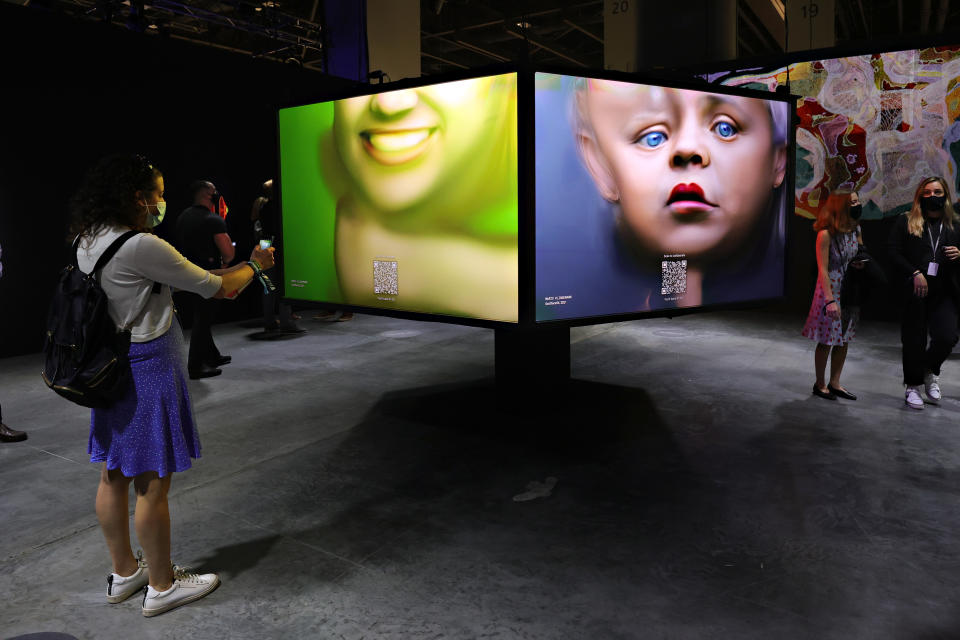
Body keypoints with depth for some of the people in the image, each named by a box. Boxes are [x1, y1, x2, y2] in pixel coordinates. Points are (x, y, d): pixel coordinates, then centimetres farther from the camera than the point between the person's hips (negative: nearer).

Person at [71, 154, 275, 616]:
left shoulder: (88, 244, 6)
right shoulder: (141, 247, -21)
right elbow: (218, 289, -14)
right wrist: (255, 266, 4)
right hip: (148, 370, -9)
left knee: (114, 476, 18)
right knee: (152, 485, 4)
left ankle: (124, 572, 35)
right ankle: (162, 586, 20)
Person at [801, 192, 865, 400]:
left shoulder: (856, 230, 7)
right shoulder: (826, 234, -15)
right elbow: (823, 270, -17)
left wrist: (861, 263, -4)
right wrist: (830, 300, -22)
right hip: (831, 291, -7)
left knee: (844, 339, 11)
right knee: (827, 340, 1)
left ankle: (834, 383, 23)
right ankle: (820, 385, 15)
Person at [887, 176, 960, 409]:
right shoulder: (905, 222, 5)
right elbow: (893, 252, -3)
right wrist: (915, 273, -13)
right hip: (913, 292, -2)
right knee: (914, 340, 3)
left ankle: (930, 371, 21)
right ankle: (913, 386, 19)